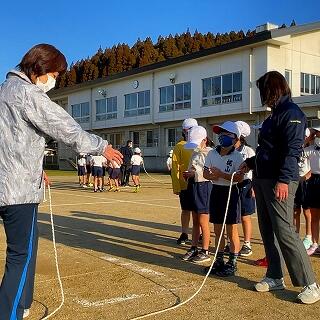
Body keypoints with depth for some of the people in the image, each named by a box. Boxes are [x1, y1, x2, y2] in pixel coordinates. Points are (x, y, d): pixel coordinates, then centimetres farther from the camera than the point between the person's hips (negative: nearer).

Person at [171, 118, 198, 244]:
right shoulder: (179, 146, -3)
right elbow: (175, 167, -5)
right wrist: (176, 187, -10)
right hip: (185, 185, -2)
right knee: (186, 210, 8)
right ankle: (184, 234, 22)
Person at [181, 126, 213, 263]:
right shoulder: (195, 153, 13)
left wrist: (195, 174, -20)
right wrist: (188, 174, 5)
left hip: (204, 186, -8)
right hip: (193, 186, 8)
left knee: (203, 222, -1)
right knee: (195, 221, 14)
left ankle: (205, 252, 8)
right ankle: (194, 248, 23)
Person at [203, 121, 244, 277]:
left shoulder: (237, 156, -11)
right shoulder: (212, 153, 4)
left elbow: (239, 178, -19)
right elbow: (205, 172, 8)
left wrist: (220, 174, -24)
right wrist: (211, 176, -14)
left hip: (230, 193, -5)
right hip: (216, 191, 5)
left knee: (231, 231, 3)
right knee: (217, 230, 14)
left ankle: (232, 264, 15)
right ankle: (219, 260, 27)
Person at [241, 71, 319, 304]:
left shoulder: (291, 113, -9)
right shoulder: (275, 115, 19)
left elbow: (293, 150, -19)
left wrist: (284, 179, -26)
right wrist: (251, 163, 35)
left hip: (279, 182, -10)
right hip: (263, 179, 10)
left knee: (284, 231, -11)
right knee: (267, 231, 11)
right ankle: (275, 278, 21)